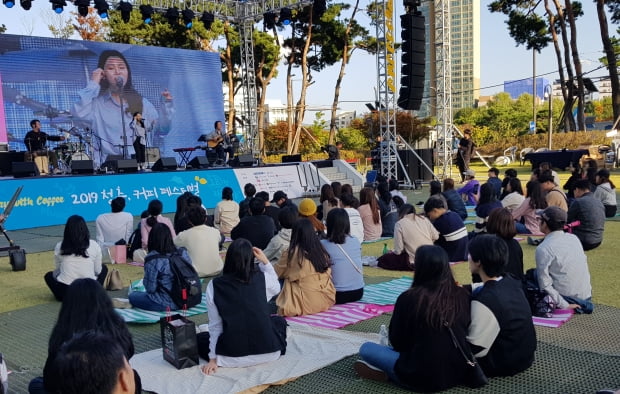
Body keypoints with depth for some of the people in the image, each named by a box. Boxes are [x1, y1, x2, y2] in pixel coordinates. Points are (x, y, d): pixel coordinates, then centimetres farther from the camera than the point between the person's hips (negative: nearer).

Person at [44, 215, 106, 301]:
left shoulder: (59, 247, 2)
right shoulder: (94, 245, 0)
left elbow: (58, 269, 10)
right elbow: (97, 270, 8)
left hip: (64, 291, 1)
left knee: (49, 275, 33)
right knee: (103, 268, 28)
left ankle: (64, 296, 14)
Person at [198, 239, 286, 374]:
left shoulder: (214, 286, -7)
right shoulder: (263, 278, -6)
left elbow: (215, 325, -2)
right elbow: (276, 288, 18)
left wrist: (213, 358, 5)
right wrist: (265, 261, 11)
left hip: (231, 358, -2)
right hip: (268, 352, 2)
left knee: (200, 339, 25)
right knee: (279, 321, 33)